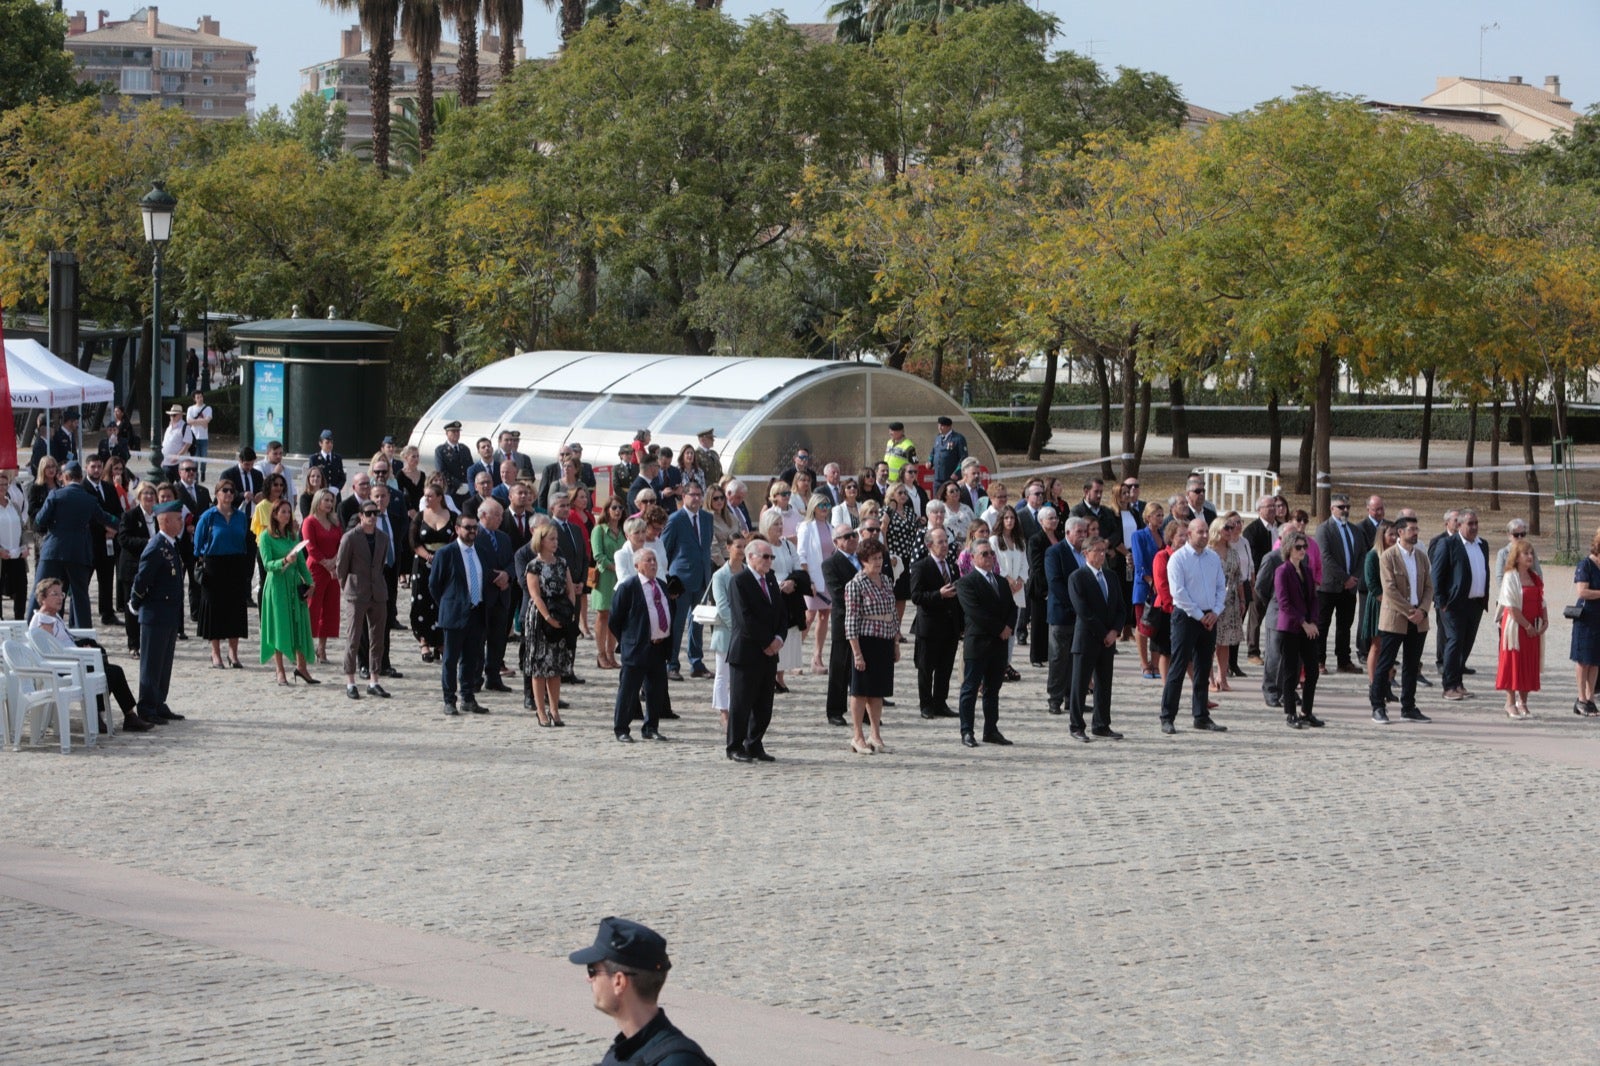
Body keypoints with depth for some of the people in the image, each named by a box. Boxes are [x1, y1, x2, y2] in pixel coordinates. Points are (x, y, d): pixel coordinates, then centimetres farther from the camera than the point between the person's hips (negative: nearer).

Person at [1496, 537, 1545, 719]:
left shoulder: (1535, 578, 11)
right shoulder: (1510, 577, -10)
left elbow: (1541, 602, 14)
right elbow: (1511, 607, -15)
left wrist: (1545, 621, -3)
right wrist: (1527, 626, -16)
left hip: (1532, 627, 6)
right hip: (1515, 627, -6)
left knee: (1530, 663, 7)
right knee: (1513, 662, -3)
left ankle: (1523, 702, 13)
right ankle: (1510, 703, 3)